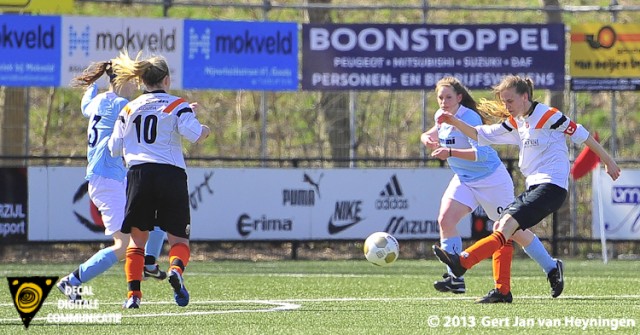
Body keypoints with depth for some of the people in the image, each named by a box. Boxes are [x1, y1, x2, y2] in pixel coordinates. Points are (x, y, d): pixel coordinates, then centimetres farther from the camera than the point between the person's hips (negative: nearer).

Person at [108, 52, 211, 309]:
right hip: (171, 173, -2)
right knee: (178, 238, 5)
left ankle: (133, 293, -1)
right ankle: (176, 268, -27)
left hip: (139, 173, 2)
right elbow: (193, 134, -11)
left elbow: (115, 148, 12)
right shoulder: (177, 106, 4)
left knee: (137, 237, 12)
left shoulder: (129, 109, 13)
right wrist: (204, 131, 12)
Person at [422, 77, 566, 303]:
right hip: (464, 180, 7)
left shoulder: (468, 117, -24)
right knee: (445, 219, -16)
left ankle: (552, 268, 23)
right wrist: (427, 137, 1)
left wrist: (450, 152, -42)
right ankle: (455, 278, -18)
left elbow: (481, 153, -34)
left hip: (491, 179, -7)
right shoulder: (442, 116, 0)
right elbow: (437, 131, 24)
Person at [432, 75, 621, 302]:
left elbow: (580, 134, -1)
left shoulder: (547, 115, -8)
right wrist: (454, 122, 3)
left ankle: (462, 261, -37)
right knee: (500, 227, 4)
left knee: (507, 224, -22)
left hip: (552, 186, -9)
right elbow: (481, 135, 17)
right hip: (535, 187, 9)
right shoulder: (515, 123, 16)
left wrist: (608, 161, 5)